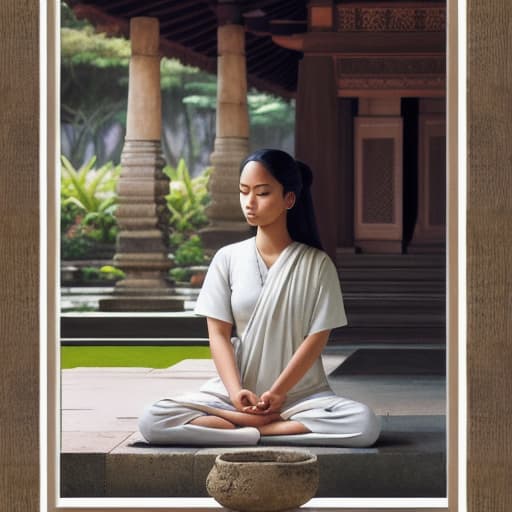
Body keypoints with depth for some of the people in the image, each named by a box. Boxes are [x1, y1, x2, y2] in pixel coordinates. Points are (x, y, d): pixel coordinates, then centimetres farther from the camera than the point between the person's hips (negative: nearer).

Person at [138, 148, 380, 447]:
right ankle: (279, 425, -22)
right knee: (152, 422, -24)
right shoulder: (228, 259, 5)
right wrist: (236, 392, -15)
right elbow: (219, 333, 1)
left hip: (301, 392, -1)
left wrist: (276, 394, -14)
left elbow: (317, 338, -4)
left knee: (364, 423, -32)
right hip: (234, 392, 1)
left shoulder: (316, 264, 1)